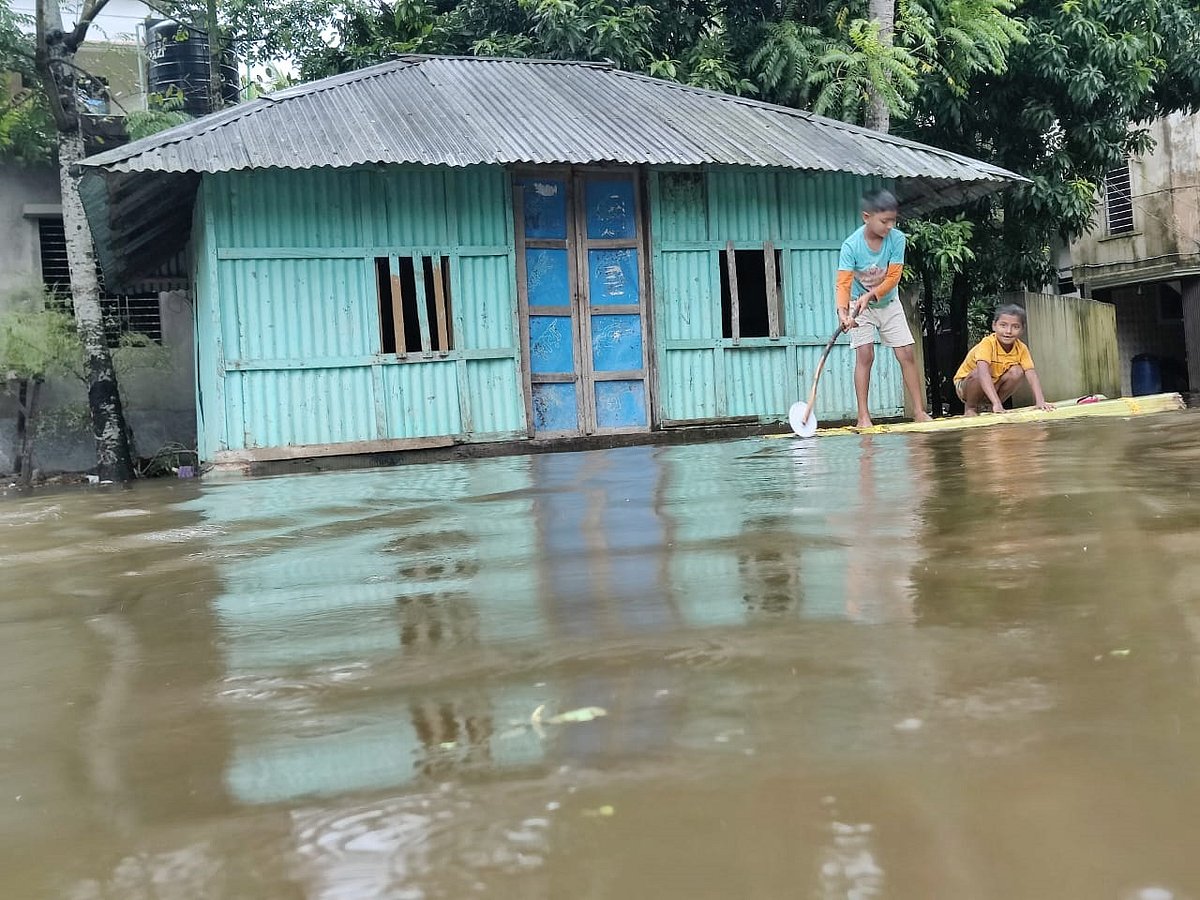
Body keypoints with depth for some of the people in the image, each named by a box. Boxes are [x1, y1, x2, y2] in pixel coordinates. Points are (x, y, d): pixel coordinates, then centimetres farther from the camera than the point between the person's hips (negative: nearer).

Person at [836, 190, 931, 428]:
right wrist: (842, 311, -47)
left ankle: (919, 411, 5)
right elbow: (844, 283, -31)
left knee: (907, 354, -1)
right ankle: (863, 416, -12)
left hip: (889, 303, 3)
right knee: (865, 355, -14)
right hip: (860, 305, -3)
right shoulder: (851, 245, -25)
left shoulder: (897, 238, -19)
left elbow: (893, 277, -18)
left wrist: (870, 295, -32)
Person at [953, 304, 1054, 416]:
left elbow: (1031, 374, -21)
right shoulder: (987, 344, -30)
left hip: (992, 387, 5)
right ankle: (970, 408, -9)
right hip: (965, 385, -5)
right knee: (979, 372, -35)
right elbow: (983, 373, -44)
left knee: (1016, 371, -19)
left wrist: (1040, 401, -37)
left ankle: (993, 409, -3)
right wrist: (996, 403, -55)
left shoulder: (1021, 348, -13)